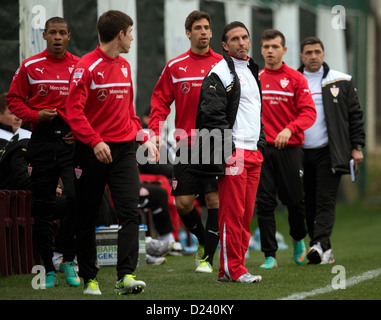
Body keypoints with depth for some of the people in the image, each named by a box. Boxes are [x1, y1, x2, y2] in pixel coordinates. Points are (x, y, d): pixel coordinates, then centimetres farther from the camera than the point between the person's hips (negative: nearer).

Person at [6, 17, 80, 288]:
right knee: (42, 207, 4)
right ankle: (49, 270, 13)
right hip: (42, 141, 1)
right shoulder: (30, 67, 5)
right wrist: (35, 115, -7)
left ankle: (70, 261, -1)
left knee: (77, 198, -17)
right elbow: (14, 99, 9)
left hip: (72, 140, -1)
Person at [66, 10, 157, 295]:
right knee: (87, 217, 5)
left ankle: (126, 277, -16)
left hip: (124, 150, 5)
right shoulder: (86, 66, -9)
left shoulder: (124, 66, 14)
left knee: (130, 212, -10)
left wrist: (143, 137, 11)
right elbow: (75, 110, -16)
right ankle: (89, 278, 16)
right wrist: (95, 141, -26)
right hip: (93, 152, -5)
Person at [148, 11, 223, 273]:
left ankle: (208, 257, 3)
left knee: (215, 199, -6)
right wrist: (156, 132, -4)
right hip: (186, 145, 1)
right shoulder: (175, 67, 6)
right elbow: (161, 100, 9)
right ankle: (204, 239, 27)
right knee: (183, 202, 0)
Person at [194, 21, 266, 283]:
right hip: (233, 152, -8)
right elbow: (213, 115, -14)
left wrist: (261, 144, 18)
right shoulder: (220, 73, -7)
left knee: (247, 213, 7)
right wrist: (226, 151, -18)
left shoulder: (252, 72, 20)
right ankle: (234, 269, -4)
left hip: (253, 152, 8)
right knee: (232, 212, -7)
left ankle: (230, 268, 12)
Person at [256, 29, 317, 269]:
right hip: (261, 148, 1)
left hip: (289, 148, -1)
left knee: (295, 199, 3)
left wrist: (289, 129, -20)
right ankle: (270, 255, 0)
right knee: (265, 202, -4)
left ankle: (298, 240, 32)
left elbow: (309, 112, -5)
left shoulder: (296, 78, 2)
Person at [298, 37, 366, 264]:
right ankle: (325, 252, 11)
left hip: (329, 152, -2)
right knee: (309, 203, 4)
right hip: (301, 153, 2)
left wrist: (357, 146, 0)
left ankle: (320, 245, -22)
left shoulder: (341, 82, 7)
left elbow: (355, 115, 8)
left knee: (325, 200, -12)